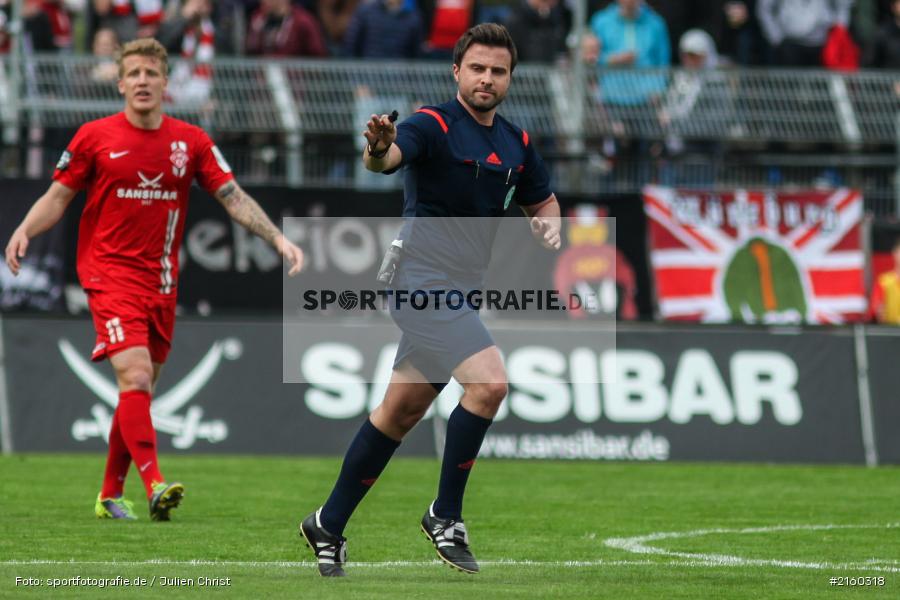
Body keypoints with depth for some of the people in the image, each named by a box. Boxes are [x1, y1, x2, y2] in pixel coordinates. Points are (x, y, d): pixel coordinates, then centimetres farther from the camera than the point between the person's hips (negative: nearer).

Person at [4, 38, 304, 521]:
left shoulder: (191, 142, 4)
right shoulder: (94, 137, -2)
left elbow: (233, 197, 3)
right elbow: (58, 197, 3)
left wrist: (278, 239, -8)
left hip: (161, 280, 4)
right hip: (110, 273, -4)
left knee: (139, 391, 11)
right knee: (135, 378, -21)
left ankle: (110, 494, 24)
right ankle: (154, 485, -31)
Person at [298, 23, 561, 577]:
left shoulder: (516, 143, 12)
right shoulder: (433, 126, -11)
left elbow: (543, 200, 27)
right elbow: (389, 156, -31)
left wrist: (549, 222, 3)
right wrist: (379, 149, -55)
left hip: (457, 291, 8)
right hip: (424, 277, -8)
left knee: (402, 412, 12)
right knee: (489, 383, -23)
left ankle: (329, 524, 23)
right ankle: (446, 516, -10)